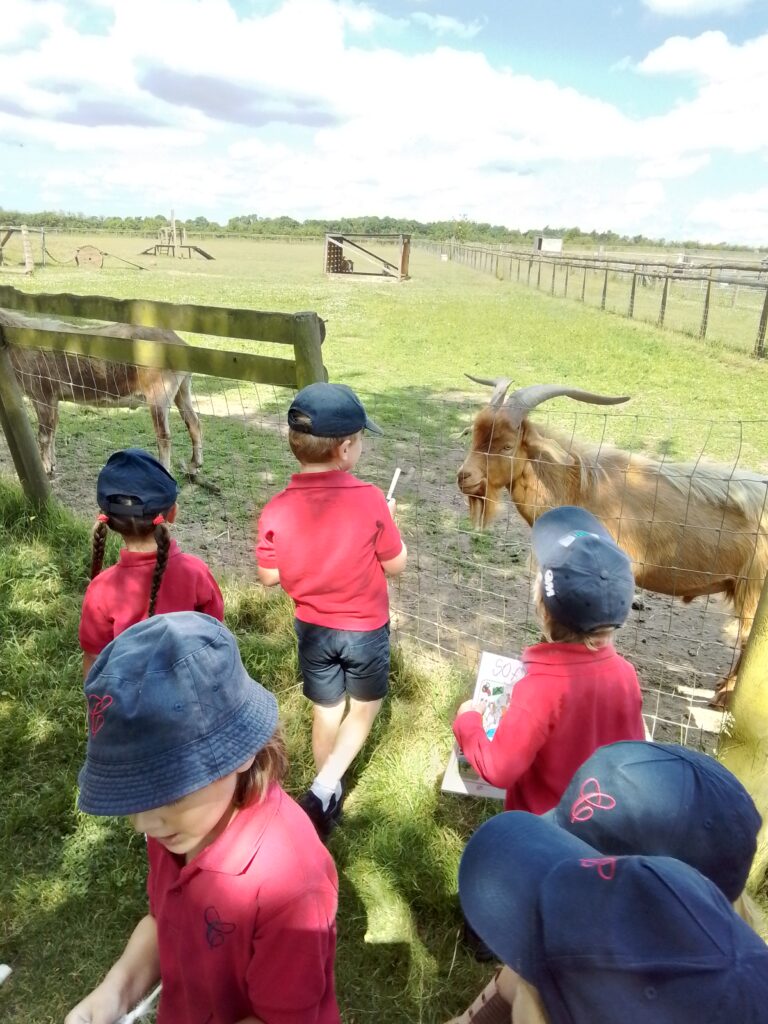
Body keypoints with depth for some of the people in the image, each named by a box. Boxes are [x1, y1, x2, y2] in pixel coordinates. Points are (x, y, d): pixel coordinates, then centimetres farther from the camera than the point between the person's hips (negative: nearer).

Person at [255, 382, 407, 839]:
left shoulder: (276, 511, -17)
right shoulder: (369, 501, -24)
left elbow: (270, 577, -5)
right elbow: (396, 565, -12)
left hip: (313, 628, 3)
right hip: (365, 628, -2)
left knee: (326, 711, 22)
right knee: (364, 708, 22)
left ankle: (329, 796, 41)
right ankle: (324, 790, 11)